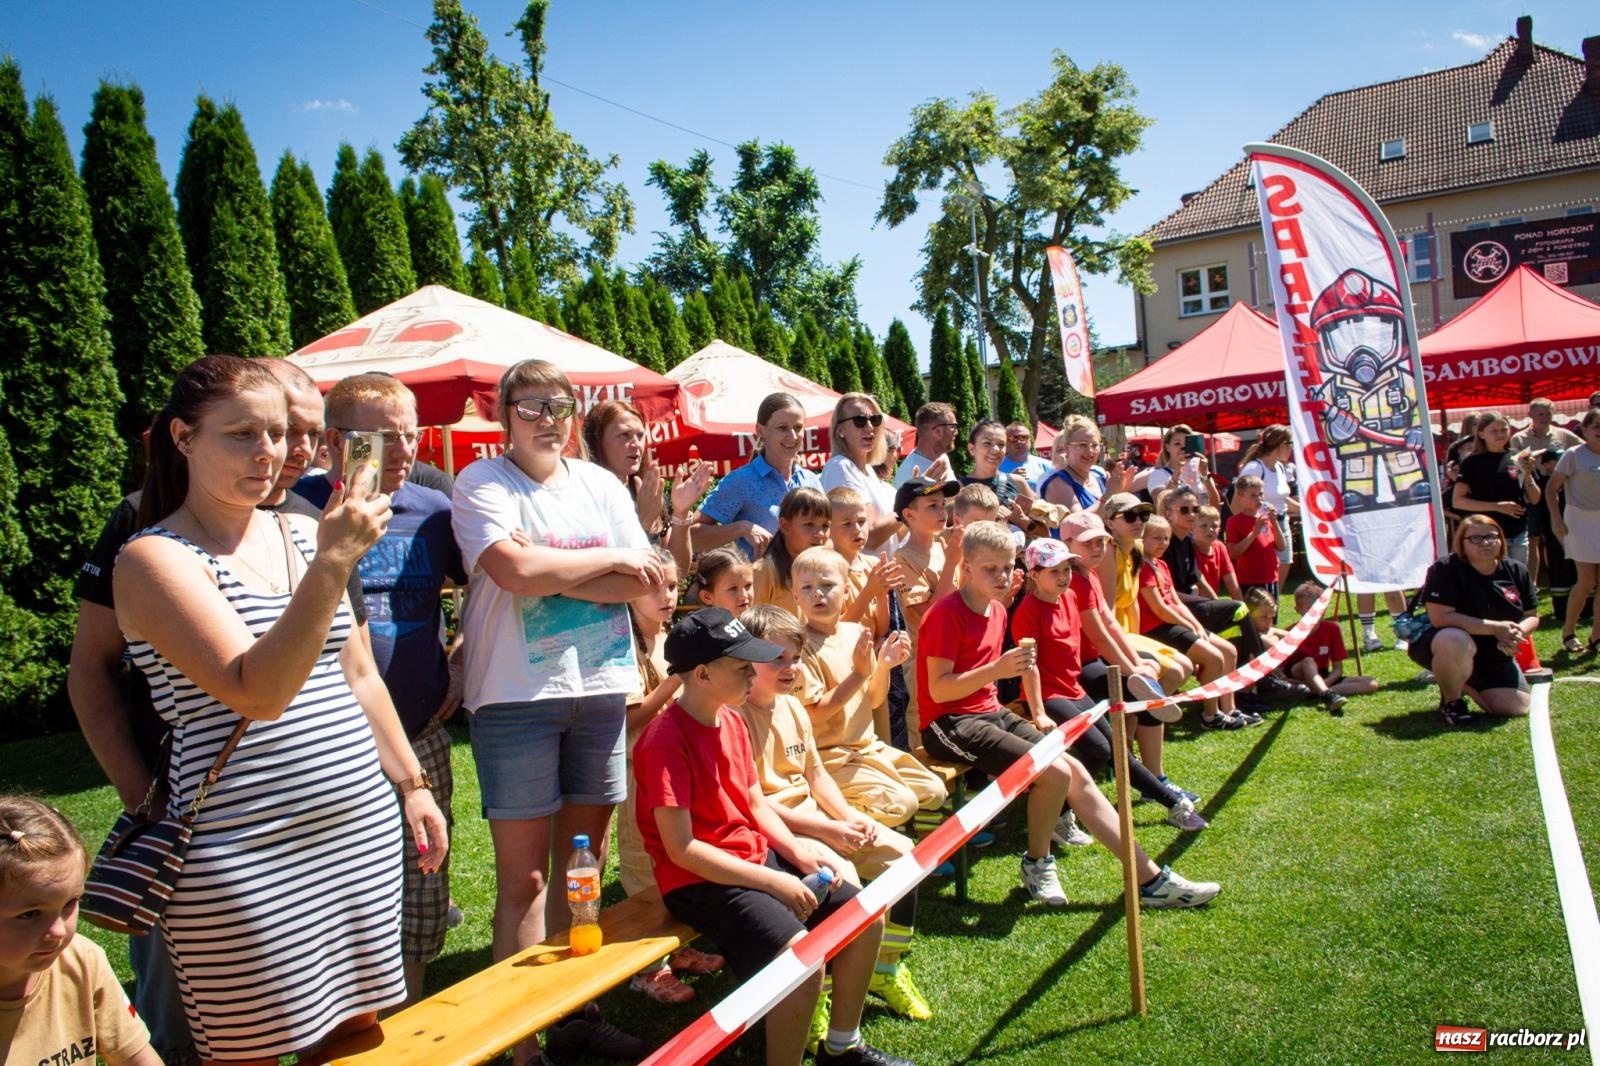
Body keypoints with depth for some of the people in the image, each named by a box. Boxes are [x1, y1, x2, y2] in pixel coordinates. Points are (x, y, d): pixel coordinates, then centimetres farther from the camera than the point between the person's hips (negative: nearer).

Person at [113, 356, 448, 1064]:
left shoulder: (301, 534, 9)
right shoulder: (154, 558, -10)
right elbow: (256, 693, -23)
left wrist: (410, 784, 15)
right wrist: (333, 562, -29)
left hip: (361, 834, 6)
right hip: (244, 861, -5)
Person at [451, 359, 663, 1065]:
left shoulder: (601, 485, 11)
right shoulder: (482, 483, -2)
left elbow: (646, 584, 1)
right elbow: (515, 569, -20)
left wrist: (552, 574, -11)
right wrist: (611, 559, -7)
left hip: (601, 688, 5)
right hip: (518, 695, -4)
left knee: (586, 862, 13)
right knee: (525, 875, 2)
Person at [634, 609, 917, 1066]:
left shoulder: (732, 720, 6)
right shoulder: (666, 741, -21)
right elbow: (681, 849, -22)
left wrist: (801, 854, -3)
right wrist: (775, 882, -21)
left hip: (756, 857, 9)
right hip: (700, 880, -9)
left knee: (866, 915, 6)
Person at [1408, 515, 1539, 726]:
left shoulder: (1517, 571, 0)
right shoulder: (1446, 569, -20)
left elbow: (1532, 616, 7)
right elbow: (1440, 617, -29)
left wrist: (1518, 632, -17)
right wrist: (1495, 628, -28)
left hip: (1493, 656, 6)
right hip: (1445, 643, -6)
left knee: (1517, 708, -8)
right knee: (1456, 640, -41)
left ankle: (1464, 684, 22)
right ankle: (1450, 701, -13)